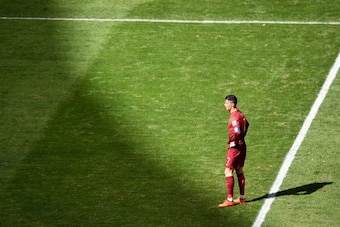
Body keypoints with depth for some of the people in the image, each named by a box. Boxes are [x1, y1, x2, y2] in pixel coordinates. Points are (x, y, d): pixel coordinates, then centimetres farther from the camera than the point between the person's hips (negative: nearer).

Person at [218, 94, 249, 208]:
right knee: (239, 171, 15)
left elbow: (237, 132, -30)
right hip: (242, 146, 10)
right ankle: (242, 197, 21)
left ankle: (229, 199, -10)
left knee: (228, 171, -8)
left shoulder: (234, 117, -19)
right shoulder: (240, 114, 10)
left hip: (235, 147, -10)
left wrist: (231, 142, -19)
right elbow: (246, 124, 29)